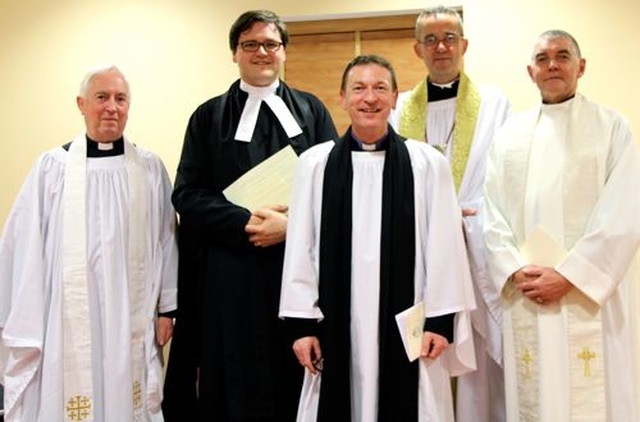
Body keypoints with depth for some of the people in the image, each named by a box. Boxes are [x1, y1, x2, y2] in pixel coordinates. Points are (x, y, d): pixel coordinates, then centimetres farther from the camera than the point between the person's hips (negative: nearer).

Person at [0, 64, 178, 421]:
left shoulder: (150, 168, 3)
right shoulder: (52, 167, 0)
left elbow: (166, 241, 6)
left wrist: (166, 308, 6)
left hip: (132, 321, 1)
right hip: (69, 320, -1)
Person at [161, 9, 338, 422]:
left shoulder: (311, 110, 10)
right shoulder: (209, 116, 8)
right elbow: (187, 193, 0)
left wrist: (292, 223, -14)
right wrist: (247, 222, -14)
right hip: (231, 274, 0)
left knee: (296, 384, 5)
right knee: (235, 385, 5)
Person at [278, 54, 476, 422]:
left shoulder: (428, 163, -3)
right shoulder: (315, 163, 0)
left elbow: (443, 248, 0)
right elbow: (300, 249, 3)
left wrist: (440, 321, -1)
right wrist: (302, 322, 1)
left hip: (407, 323, -1)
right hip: (336, 322, 1)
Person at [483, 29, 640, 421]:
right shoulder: (510, 134, 12)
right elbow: (493, 212, 6)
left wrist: (568, 275, -14)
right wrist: (515, 270, -8)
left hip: (589, 297, -2)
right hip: (525, 297, 3)